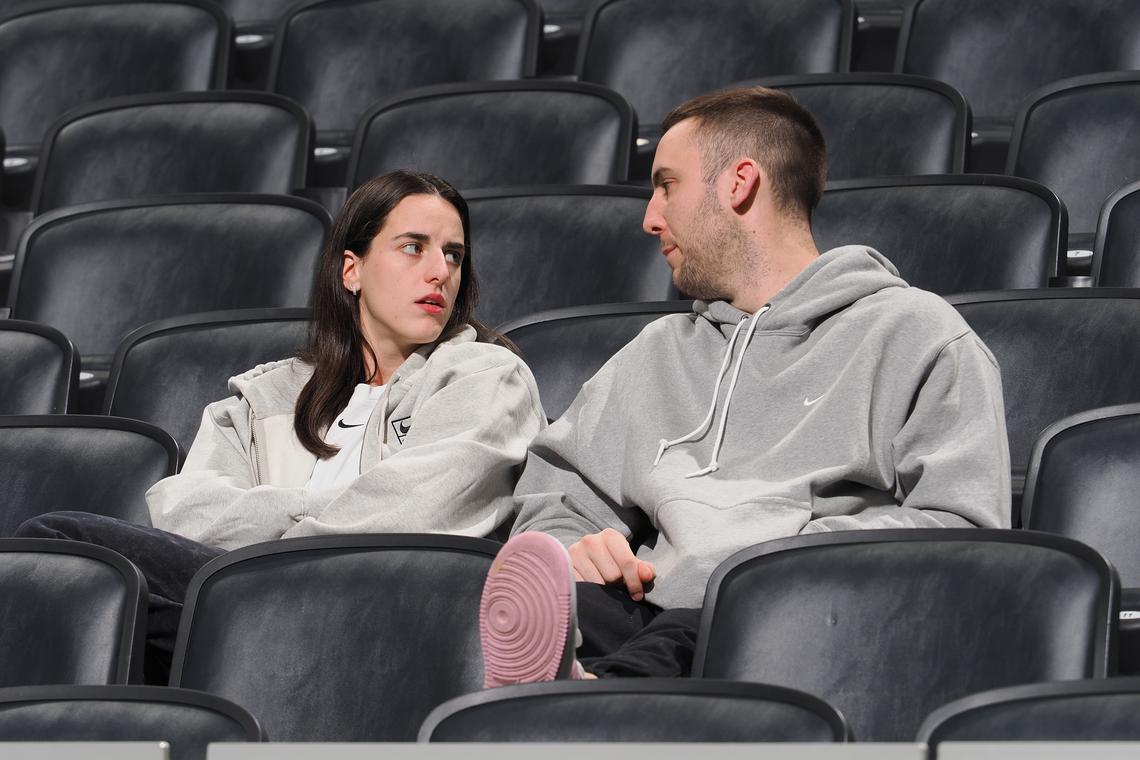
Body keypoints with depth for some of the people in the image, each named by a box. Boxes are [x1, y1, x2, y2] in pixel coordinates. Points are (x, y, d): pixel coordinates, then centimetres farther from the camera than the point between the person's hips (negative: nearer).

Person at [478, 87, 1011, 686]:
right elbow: (555, 494, 29)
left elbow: (961, 526, 0)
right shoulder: (656, 353, 34)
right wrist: (567, 547, 3)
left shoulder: (914, 333, 13)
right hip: (653, 616, 4)